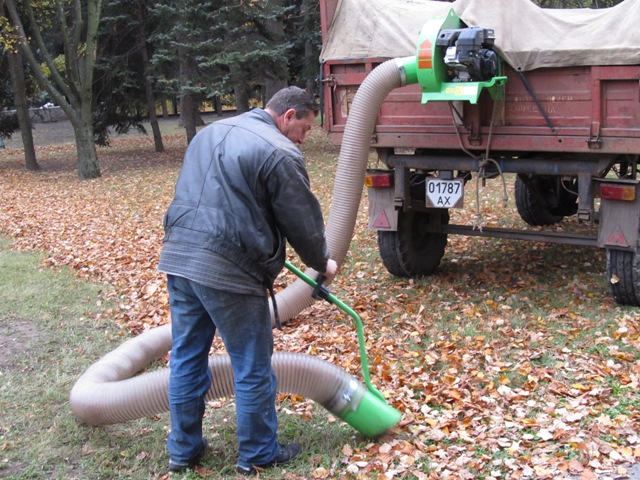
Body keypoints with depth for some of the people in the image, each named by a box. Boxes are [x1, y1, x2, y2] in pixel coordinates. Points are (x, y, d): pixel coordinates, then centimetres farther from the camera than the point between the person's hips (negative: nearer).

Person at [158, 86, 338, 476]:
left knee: (187, 358, 17)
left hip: (178, 257, 8)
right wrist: (322, 263, 14)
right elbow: (303, 221, -3)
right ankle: (258, 455, 20)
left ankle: (184, 449, 28)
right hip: (229, 269, -8)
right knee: (253, 369, 7)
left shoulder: (211, 133, 18)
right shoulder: (280, 154, -8)